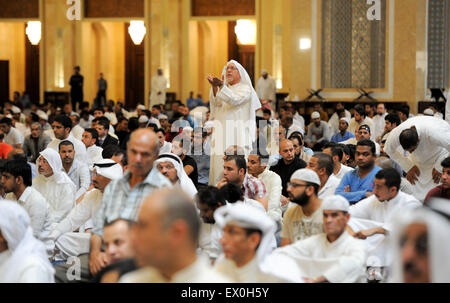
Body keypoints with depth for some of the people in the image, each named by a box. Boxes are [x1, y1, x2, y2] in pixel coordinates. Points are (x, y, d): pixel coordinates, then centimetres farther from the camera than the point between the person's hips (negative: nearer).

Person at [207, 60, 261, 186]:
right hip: (221, 132, 5)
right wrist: (214, 87, -18)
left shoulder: (245, 89, 3)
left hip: (237, 133, -5)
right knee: (218, 162, -1)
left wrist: (222, 86, -30)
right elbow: (215, 103, -1)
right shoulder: (223, 89, 19)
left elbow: (234, 100, -18)